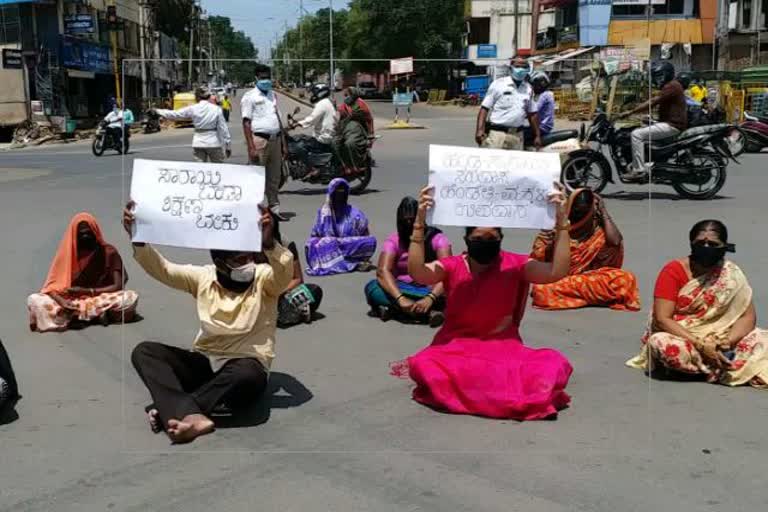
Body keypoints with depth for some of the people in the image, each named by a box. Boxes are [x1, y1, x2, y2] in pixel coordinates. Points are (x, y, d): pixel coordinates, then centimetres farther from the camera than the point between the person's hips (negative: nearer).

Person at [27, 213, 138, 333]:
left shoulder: (108, 252, -4)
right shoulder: (67, 253, -1)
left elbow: (118, 286, -10)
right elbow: (53, 286, -6)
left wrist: (87, 291, -19)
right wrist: (62, 301, -28)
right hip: (71, 301, 2)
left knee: (131, 297, -30)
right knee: (34, 300, -23)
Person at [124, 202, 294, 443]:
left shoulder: (263, 277, -4)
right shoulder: (203, 277, 6)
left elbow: (286, 271, -27)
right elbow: (161, 269, -4)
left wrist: (268, 242, -47)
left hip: (243, 366, -4)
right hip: (204, 363, 4)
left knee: (247, 375, -41)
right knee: (144, 351, -17)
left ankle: (169, 409, -34)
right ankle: (191, 415, -41)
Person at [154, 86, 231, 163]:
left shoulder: (192, 109, -2)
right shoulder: (216, 109, -5)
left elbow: (175, 115, 6)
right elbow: (223, 128, -3)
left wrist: (158, 111, 21)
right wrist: (228, 146, 4)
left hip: (198, 143, 1)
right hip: (213, 143, -1)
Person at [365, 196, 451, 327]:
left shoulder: (436, 238, -6)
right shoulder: (394, 240, -3)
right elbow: (383, 271, -19)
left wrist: (430, 298, -39)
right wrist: (401, 299, -36)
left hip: (431, 289, -1)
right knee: (372, 288, -28)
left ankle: (394, 309, -31)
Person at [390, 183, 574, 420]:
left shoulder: (515, 265, -2)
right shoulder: (452, 267, -4)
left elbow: (557, 271, -16)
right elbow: (417, 272, -23)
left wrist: (561, 221, -23)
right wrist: (420, 221, -30)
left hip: (504, 346, 0)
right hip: (455, 346, 0)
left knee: (556, 364, -27)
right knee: (425, 366, -33)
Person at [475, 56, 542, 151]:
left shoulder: (528, 89, 15)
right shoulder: (498, 84, 2)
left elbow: (532, 114, 21)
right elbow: (484, 108, -2)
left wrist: (537, 136, 18)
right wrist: (480, 129, -14)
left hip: (517, 136, 5)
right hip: (497, 133, -4)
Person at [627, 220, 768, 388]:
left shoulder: (732, 274, -1)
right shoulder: (673, 271, -11)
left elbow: (748, 316, -3)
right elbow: (662, 319, -17)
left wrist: (728, 341, -24)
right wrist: (701, 345, -25)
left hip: (718, 340, 3)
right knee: (661, 343, -36)